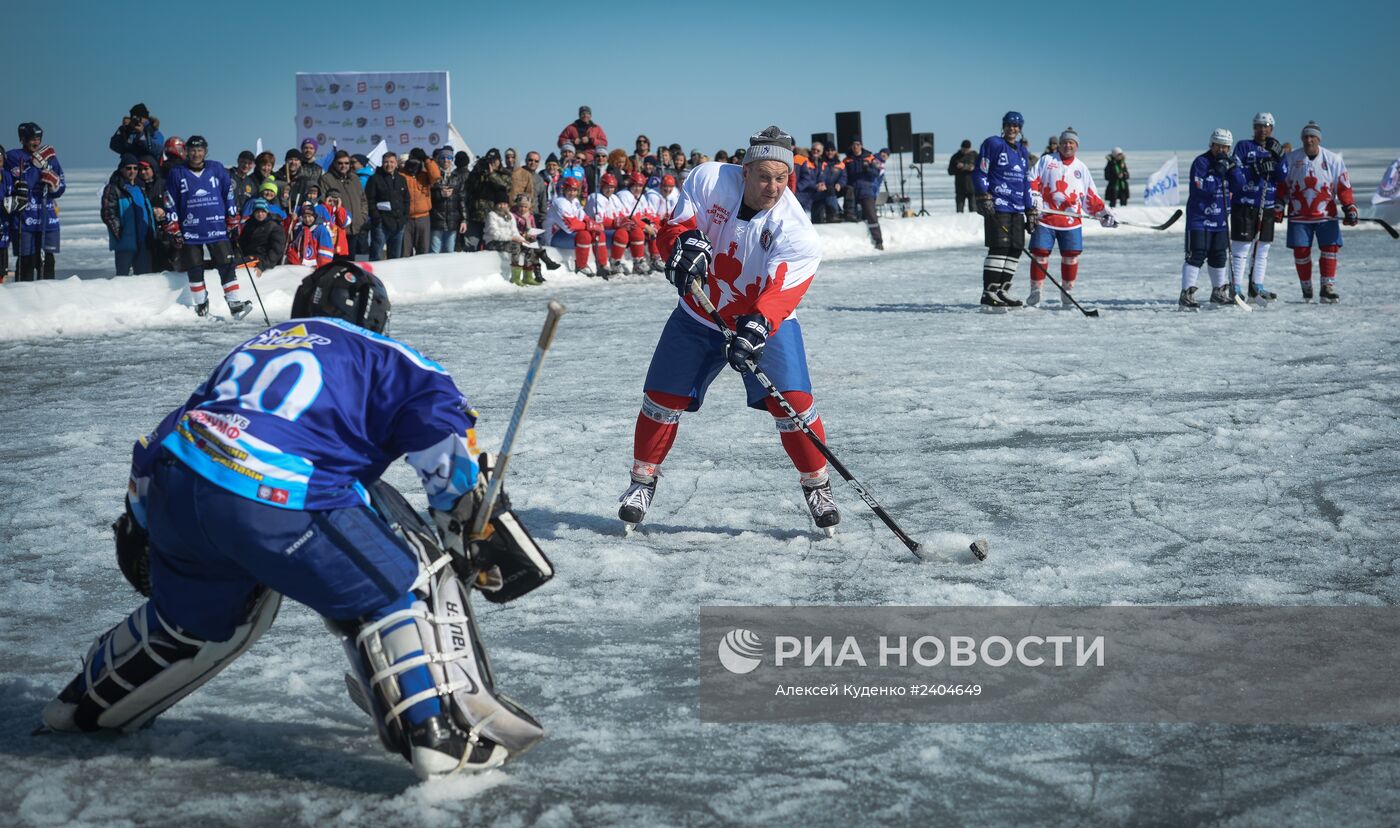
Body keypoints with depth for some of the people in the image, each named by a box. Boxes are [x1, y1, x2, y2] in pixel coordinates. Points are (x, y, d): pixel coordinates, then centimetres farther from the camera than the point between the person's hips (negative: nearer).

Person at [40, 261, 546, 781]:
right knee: (399, 590, 5)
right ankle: (446, 733, -9)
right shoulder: (379, 354, 17)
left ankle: (93, 701, 51)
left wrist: (137, 526, 45)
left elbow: (167, 437, 37)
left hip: (171, 485, 7)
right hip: (277, 502, -7)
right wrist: (476, 519, 3)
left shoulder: (258, 346, 34)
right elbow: (439, 414, -1)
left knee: (199, 617, 33)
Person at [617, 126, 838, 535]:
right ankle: (643, 480, 26)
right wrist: (685, 242, -36)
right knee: (663, 398, 3)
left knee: (792, 401, -16)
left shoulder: (795, 230, -26)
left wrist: (756, 328, -52)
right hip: (698, 314, 2)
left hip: (765, 321, -2)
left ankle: (817, 485, 6)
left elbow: (781, 294, -34)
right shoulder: (709, 180, -18)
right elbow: (675, 226, -11)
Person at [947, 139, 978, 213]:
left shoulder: (974, 155, 3)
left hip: (972, 188, -1)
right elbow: (950, 171, 5)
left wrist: (973, 168, -18)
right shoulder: (955, 157, 6)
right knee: (959, 210, 1)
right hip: (960, 189, 1)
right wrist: (957, 168, -14)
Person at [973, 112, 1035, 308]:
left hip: (1017, 209, 7)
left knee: (1016, 249, 4)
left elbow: (1026, 182, 24)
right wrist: (984, 197, -16)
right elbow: (980, 173, -5)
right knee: (999, 247, -14)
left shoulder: (1022, 152, 20)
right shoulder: (993, 144, -2)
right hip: (997, 206, -7)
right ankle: (988, 293, -14)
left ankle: (1002, 291, 11)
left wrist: (1030, 211, 21)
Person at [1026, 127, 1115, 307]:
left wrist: (1104, 213, 10)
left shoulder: (1081, 168, 16)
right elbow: (1033, 182, 1)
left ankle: (1067, 294, 10)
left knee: (1071, 257, -2)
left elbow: (1091, 197, 17)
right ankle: (1035, 292, 7)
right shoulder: (1046, 160, 9)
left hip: (1071, 221, 2)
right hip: (1045, 218, -2)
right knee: (1039, 254, -5)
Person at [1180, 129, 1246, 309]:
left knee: (1219, 256, 15)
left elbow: (1239, 186, -3)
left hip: (1220, 218, 6)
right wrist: (1218, 172, -25)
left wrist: (1232, 167, -14)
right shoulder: (1201, 162, -11)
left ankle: (1219, 293, 29)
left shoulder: (1229, 162, 8)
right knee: (1196, 255, -12)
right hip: (1199, 217, -6)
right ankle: (1186, 295, -13)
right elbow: (1201, 188, -22)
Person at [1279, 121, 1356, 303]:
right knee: (1301, 252, -1)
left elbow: (1344, 187, 2)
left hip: (1326, 214, -1)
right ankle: (1306, 290, 13)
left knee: (1330, 249, -10)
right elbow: (1282, 185, 10)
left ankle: (1327, 289, -5)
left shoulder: (1333, 160, 0)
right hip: (1299, 215, 1)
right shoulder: (1291, 159, 3)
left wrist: (1350, 207, -6)